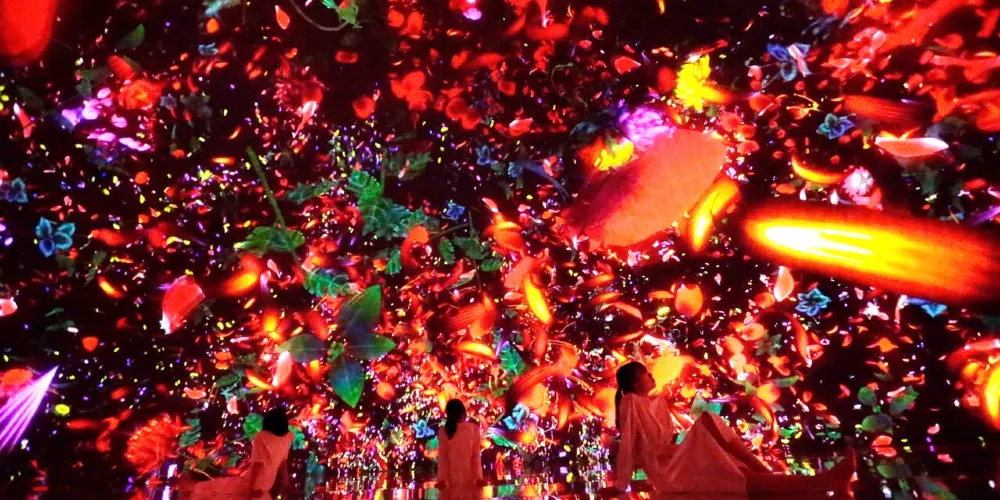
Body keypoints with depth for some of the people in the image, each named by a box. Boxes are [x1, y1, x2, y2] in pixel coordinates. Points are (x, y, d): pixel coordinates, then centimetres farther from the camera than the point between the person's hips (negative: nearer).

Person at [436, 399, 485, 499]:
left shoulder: (443, 431, -5)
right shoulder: (473, 428, -5)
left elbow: (442, 458, -4)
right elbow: (476, 456, -5)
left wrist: (442, 479, -2)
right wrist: (478, 477, -5)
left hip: (452, 478, 0)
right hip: (470, 478, 0)